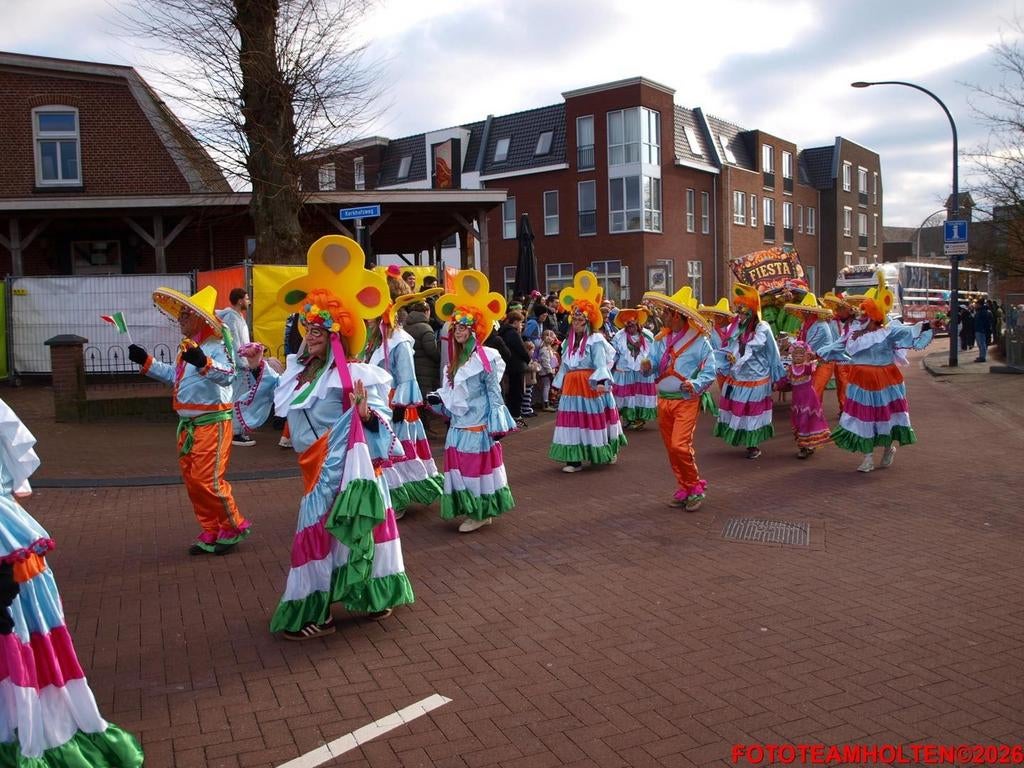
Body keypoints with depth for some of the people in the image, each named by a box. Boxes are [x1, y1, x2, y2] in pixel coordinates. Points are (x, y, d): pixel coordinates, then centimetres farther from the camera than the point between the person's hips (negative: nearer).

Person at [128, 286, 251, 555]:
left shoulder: (215, 346, -15)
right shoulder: (187, 346, 14)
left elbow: (228, 376, -31)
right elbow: (173, 375, 28)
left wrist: (203, 362, -45)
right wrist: (146, 361, 25)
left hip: (212, 422, -10)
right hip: (188, 424, 10)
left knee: (208, 479, -9)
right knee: (192, 479, 12)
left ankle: (234, 526, 9)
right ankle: (211, 532, 23)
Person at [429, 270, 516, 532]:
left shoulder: (487, 358, -11)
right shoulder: (454, 360, 10)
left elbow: (494, 394, -11)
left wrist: (496, 425, -13)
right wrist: (438, 399, 0)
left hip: (478, 425, -7)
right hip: (457, 424, 7)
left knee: (477, 467, -1)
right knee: (460, 467, 11)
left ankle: (482, 512, 11)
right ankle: (470, 508, 23)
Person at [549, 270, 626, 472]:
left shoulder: (595, 340, -9)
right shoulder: (569, 341, 12)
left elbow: (601, 365, -17)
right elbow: (564, 365, 17)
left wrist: (600, 382, -32)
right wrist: (559, 384, 18)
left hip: (591, 385, -6)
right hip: (572, 385, 6)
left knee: (592, 418, 2)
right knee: (574, 419, 3)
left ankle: (609, 452, 21)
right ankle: (575, 459, 7)